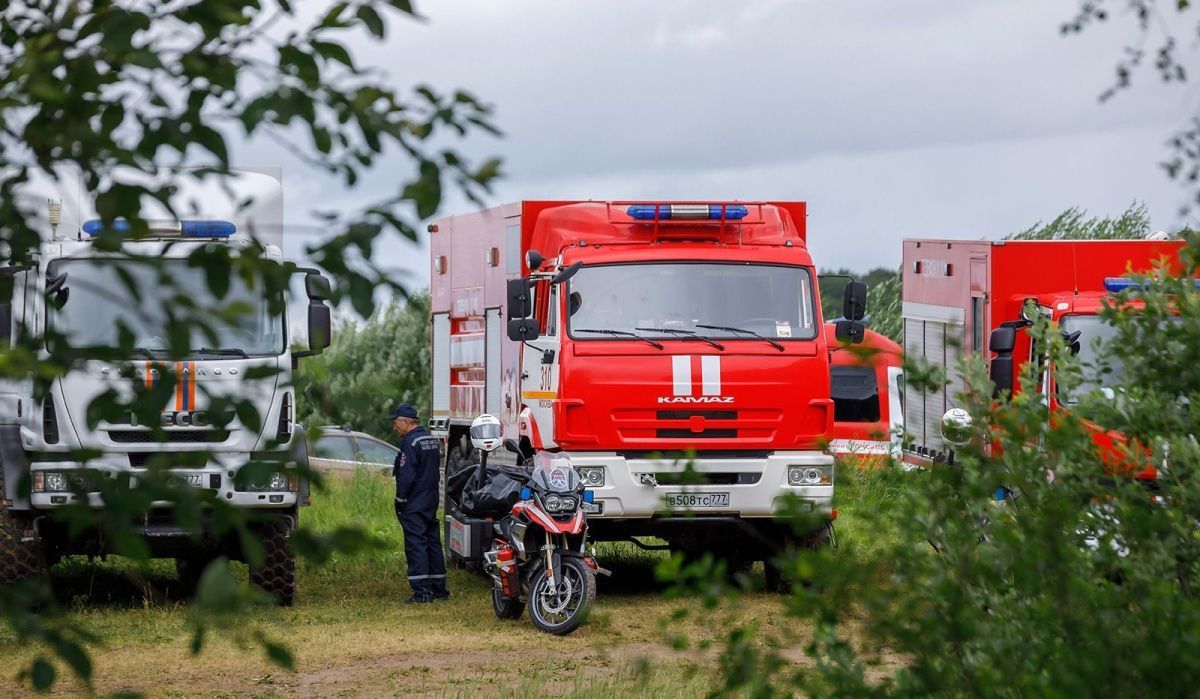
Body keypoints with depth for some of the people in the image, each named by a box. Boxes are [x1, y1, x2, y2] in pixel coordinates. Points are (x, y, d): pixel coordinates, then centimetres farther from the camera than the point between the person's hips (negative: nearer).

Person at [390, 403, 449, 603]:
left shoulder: (410, 442, -16)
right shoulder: (432, 440, 13)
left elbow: (406, 476, -19)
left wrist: (400, 502, -11)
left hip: (414, 504, -9)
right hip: (431, 502, 9)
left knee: (416, 545, -7)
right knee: (433, 543, 12)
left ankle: (422, 590, -10)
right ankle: (439, 588, 16)